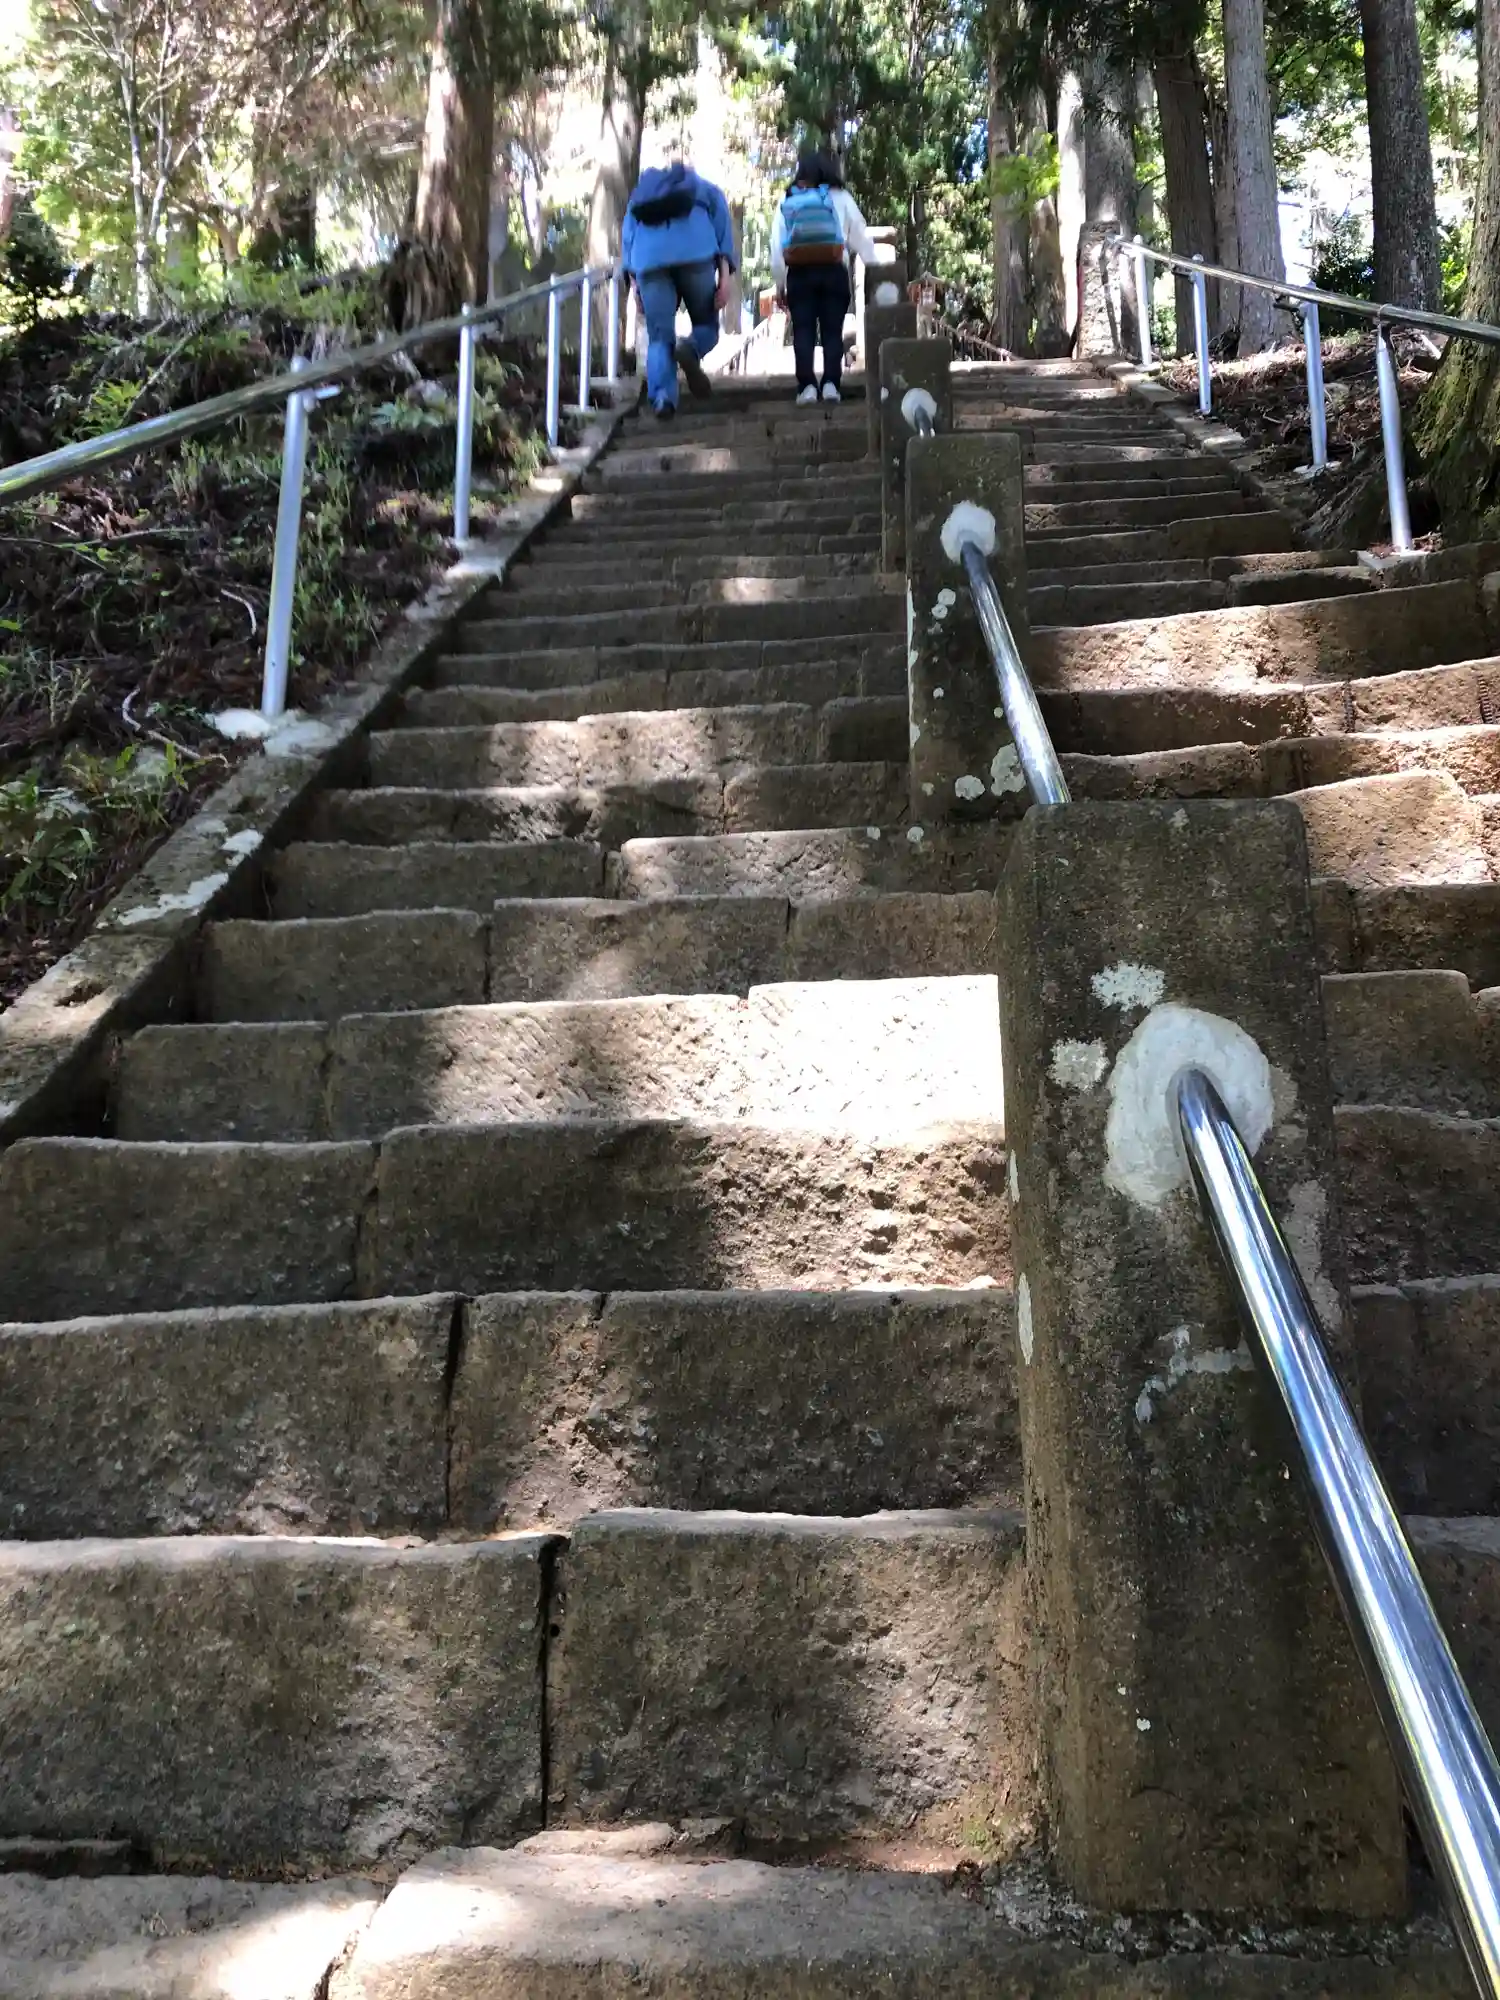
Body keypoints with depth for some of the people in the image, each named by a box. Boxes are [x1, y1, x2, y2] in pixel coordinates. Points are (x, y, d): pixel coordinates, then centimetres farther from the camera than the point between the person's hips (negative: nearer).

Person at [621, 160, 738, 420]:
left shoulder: (642, 190, 35)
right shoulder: (708, 190, 31)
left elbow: (628, 235, 20)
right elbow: (723, 227, 13)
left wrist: (636, 284, 12)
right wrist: (724, 277, 3)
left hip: (649, 256, 1)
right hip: (695, 252, -1)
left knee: (659, 336, 5)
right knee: (706, 324, 13)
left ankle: (662, 397, -18)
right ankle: (691, 349, -21)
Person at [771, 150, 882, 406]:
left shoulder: (786, 203, 13)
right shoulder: (840, 197, 10)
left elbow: (777, 248, 8)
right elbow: (861, 236, 7)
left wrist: (779, 286, 11)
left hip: (799, 274, 1)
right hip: (833, 272, 0)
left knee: (803, 331, 3)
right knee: (833, 330, 5)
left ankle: (807, 386, -9)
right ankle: (831, 383, -8)